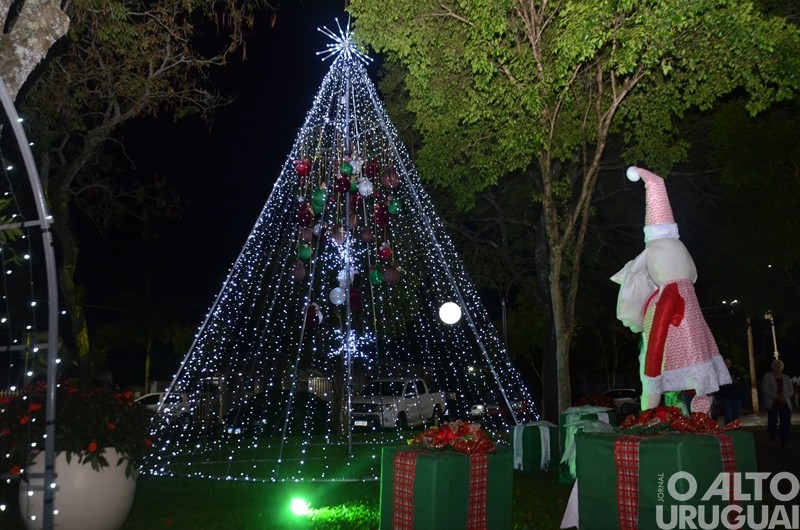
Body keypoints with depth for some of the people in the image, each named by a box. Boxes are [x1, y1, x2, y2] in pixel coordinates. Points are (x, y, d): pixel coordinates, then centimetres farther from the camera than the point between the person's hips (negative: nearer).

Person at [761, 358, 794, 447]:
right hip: (772, 403, -3)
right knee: (772, 421, -11)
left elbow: (791, 390, 8)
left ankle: (784, 443, 0)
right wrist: (776, 396, -18)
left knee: (786, 423, -6)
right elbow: (764, 388, -7)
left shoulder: (786, 378, 14)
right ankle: (772, 440, 0)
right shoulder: (768, 376, 3)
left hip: (785, 403, 3)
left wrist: (784, 396, -12)